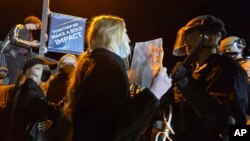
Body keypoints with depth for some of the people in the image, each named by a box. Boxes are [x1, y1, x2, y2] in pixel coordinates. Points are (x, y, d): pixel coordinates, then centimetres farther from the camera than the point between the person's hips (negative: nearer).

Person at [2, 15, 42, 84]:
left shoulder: (29, 33, 21)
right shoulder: (19, 27, -3)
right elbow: (14, 39, -19)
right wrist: (30, 43, -18)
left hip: (23, 57, 8)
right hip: (13, 55, -8)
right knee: (14, 79, -14)